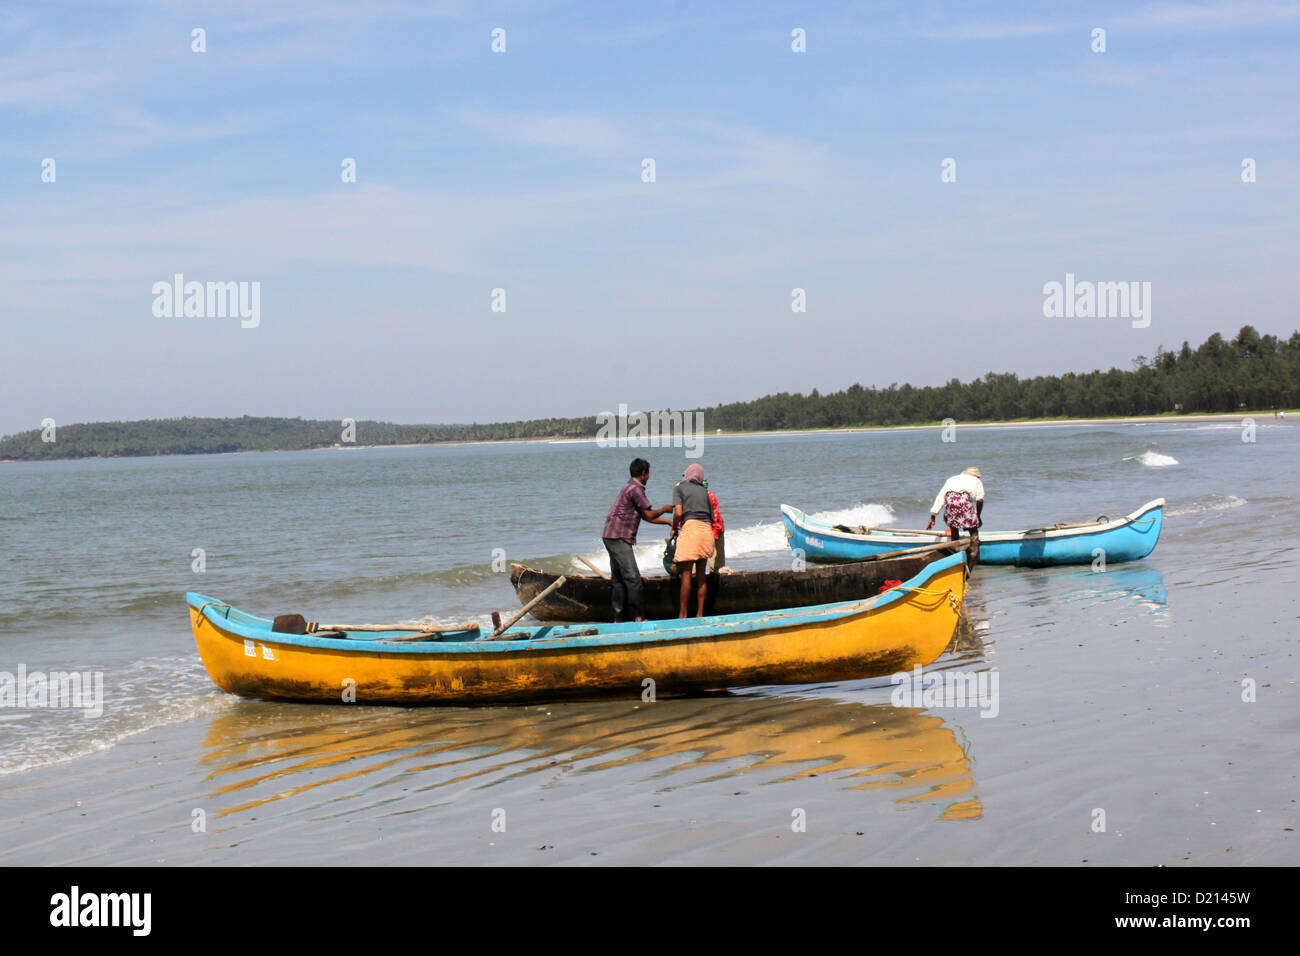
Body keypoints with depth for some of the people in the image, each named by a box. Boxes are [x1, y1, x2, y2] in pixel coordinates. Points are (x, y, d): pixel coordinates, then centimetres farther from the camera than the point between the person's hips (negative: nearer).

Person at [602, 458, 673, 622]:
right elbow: (649, 515, -9)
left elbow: (645, 517, 26)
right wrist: (664, 509, 10)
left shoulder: (631, 487, 21)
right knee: (632, 578, -12)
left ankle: (619, 618, 10)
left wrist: (668, 522, 28)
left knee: (618, 579, 9)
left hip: (612, 537, 11)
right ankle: (639, 617, -13)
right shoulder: (635, 488, -11)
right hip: (619, 538, -11)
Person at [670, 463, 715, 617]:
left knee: (686, 573, -3)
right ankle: (700, 613, 11)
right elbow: (712, 517, 16)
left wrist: (674, 529, 10)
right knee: (701, 573, 10)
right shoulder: (704, 491, 21)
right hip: (707, 529, 5)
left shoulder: (679, 487, 7)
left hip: (690, 526, -5)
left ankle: (683, 614, -3)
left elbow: (678, 512, -4)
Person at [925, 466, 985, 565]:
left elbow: (940, 498, 30)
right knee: (973, 530, 8)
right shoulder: (977, 481, 32)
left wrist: (932, 516, 28)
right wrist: (978, 516, 23)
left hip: (950, 498, 3)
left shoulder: (952, 479, 40)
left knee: (953, 528, 22)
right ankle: (973, 559, 2)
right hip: (964, 498, -3)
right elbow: (980, 499, 14)